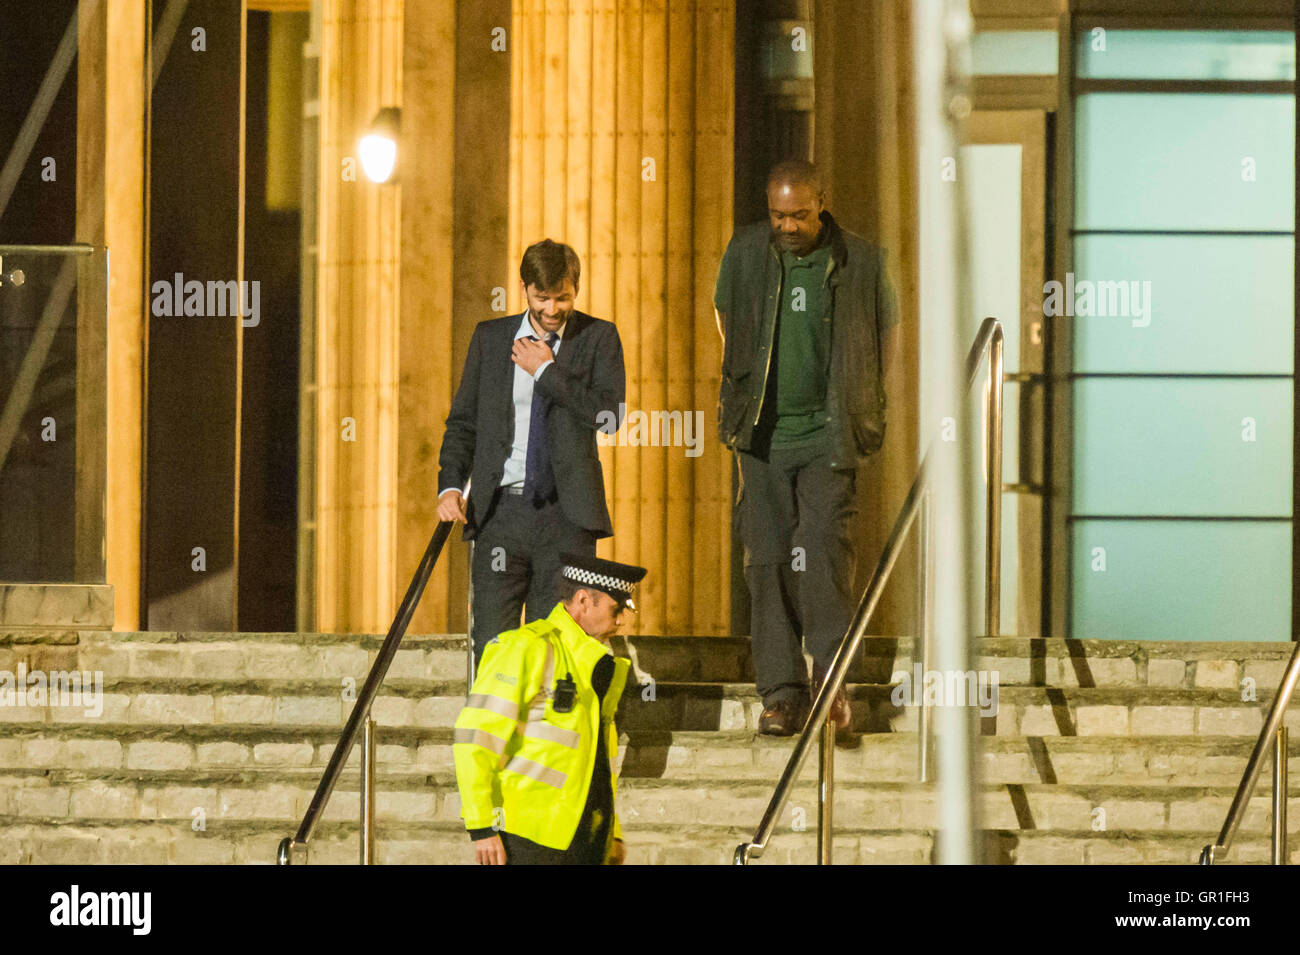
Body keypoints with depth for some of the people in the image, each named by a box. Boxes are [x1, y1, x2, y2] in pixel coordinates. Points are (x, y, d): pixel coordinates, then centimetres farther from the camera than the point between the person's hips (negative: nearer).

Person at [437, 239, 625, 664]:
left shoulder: (598, 338, 5)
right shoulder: (490, 337, 12)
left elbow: (609, 415, -9)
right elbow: (463, 420, 13)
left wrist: (547, 371, -7)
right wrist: (450, 486, -2)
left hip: (565, 517, -1)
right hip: (500, 511, 2)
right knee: (491, 644, -4)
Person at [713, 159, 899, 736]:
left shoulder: (861, 263, -3)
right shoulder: (745, 254, 3)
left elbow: (886, 336, 11)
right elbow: (727, 319, 21)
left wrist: (860, 413, 9)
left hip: (829, 434, -2)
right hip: (764, 434, 2)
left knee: (824, 546, -17)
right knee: (767, 558, 0)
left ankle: (832, 674, -8)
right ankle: (781, 692, 4)